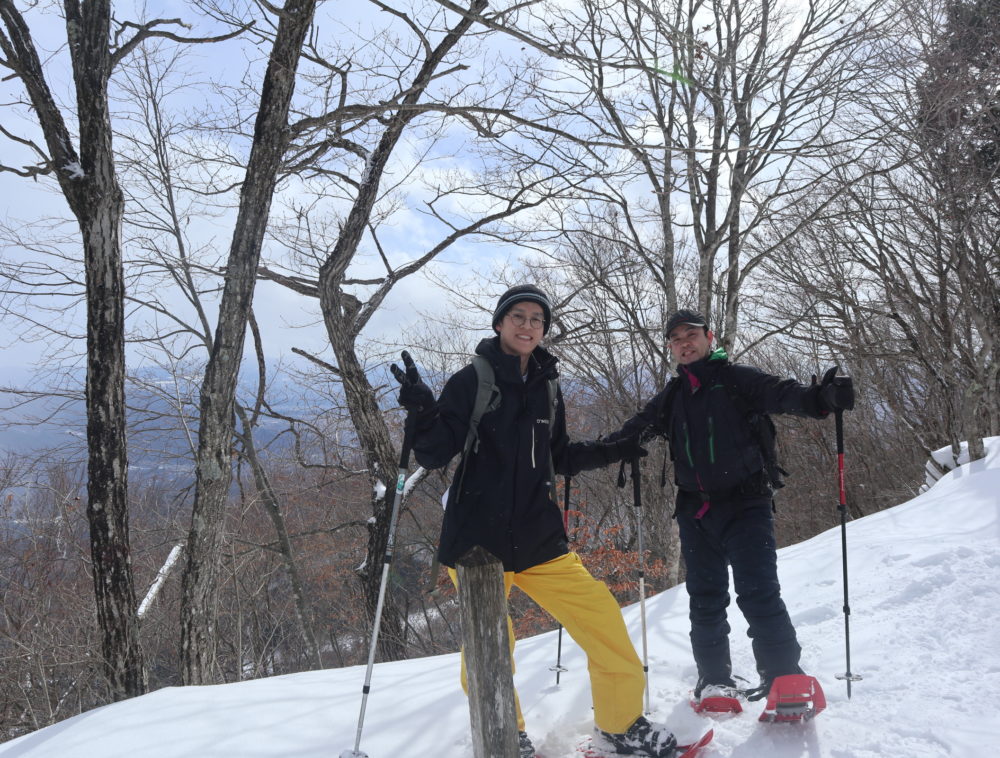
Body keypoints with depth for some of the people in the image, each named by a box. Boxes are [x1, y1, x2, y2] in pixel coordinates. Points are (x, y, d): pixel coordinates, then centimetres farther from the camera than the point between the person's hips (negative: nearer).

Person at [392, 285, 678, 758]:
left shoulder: (546, 389, 10)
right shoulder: (471, 381, -4)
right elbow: (434, 455, -10)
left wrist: (613, 451, 9)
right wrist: (421, 411, -28)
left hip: (538, 538, 4)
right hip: (477, 538, -4)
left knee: (604, 623, 0)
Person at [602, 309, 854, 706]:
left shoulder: (736, 379, -1)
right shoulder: (671, 397, 14)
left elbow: (781, 393, -16)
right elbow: (636, 429, 14)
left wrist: (818, 398, -38)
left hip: (744, 504, -5)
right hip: (695, 509, 5)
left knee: (758, 592, -11)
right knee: (705, 598, 10)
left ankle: (783, 676, 1)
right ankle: (714, 677, 23)